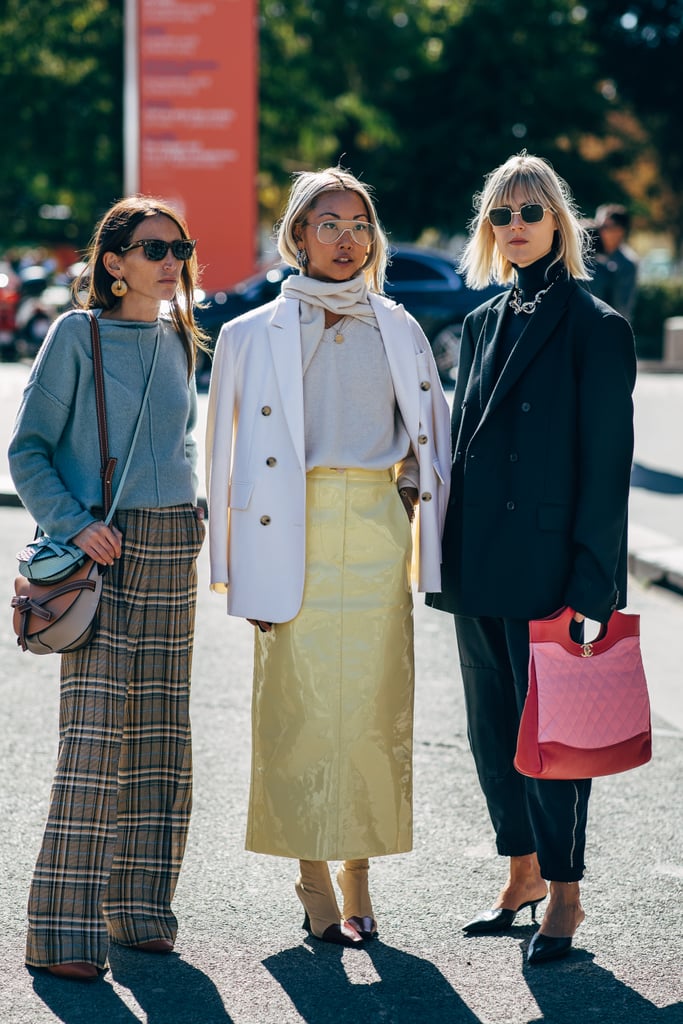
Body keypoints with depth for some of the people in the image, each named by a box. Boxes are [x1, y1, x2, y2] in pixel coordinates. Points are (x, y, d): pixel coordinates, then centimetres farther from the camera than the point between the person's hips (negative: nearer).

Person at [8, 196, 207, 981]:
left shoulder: (177, 341, 13)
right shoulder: (77, 335, -5)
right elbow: (28, 448, -6)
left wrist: (186, 513, 12)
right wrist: (72, 524, -17)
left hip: (171, 552, 6)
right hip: (103, 551, -6)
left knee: (160, 734, 7)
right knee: (94, 732, -11)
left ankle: (139, 908, 17)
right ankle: (64, 930, -9)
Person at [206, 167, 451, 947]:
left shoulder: (398, 332, 11)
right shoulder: (254, 336, 3)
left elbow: (427, 439, 17)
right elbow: (234, 456, 4)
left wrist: (430, 545, 7)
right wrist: (245, 569, -1)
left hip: (377, 535, 2)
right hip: (294, 534, -2)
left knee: (373, 705, 0)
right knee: (301, 704, -4)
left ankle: (358, 879, 11)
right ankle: (313, 880, 7)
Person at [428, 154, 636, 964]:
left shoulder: (594, 328, -7)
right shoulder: (483, 324, 12)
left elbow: (606, 462, -11)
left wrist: (589, 584, -15)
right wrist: (450, 558, 12)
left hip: (546, 566, -7)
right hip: (479, 565, 7)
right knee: (493, 728, 13)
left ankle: (564, 895, 11)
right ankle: (522, 874, 27)